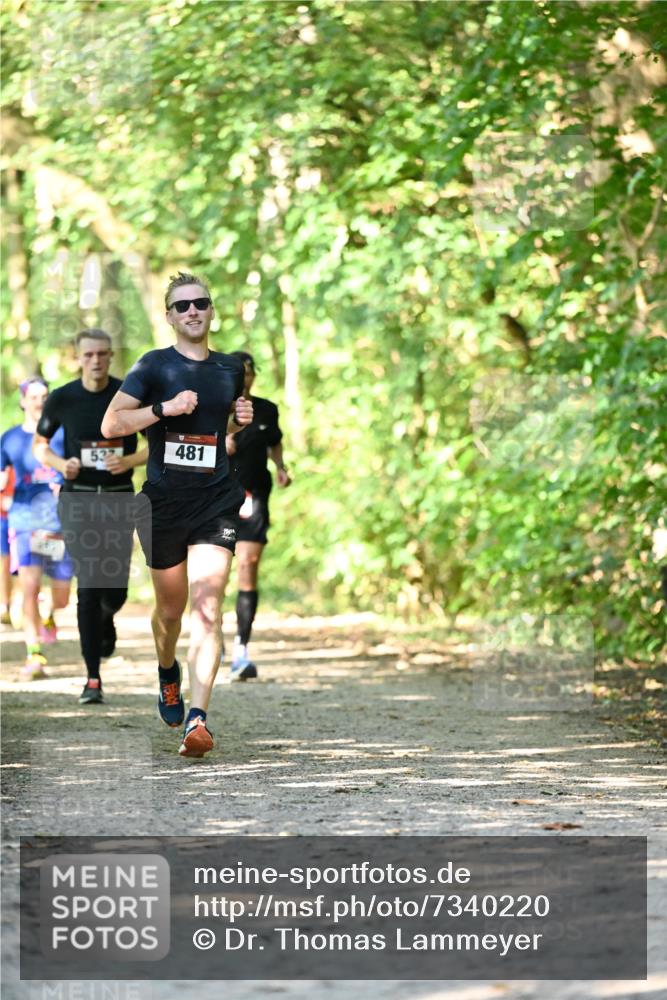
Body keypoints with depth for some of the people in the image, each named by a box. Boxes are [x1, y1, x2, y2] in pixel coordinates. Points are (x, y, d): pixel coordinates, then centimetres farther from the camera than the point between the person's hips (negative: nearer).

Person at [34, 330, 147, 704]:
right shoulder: (63, 399, -2)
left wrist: (129, 461, -14)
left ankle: (106, 621, 38)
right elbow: (40, 445, 10)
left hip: (119, 498, 1)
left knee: (116, 590, -2)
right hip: (78, 499, -1)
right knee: (88, 587, -8)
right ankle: (93, 679, -4)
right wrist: (61, 463, -10)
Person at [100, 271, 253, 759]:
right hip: (164, 500, -1)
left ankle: (197, 719, -22)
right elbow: (111, 424, -8)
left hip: (216, 500, 1)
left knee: (207, 607, -15)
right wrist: (165, 408, -20)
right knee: (171, 607, 14)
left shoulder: (232, 369, 10)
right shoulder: (155, 366, -1)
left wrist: (242, 421, 4)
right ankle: (168, 674, 47)